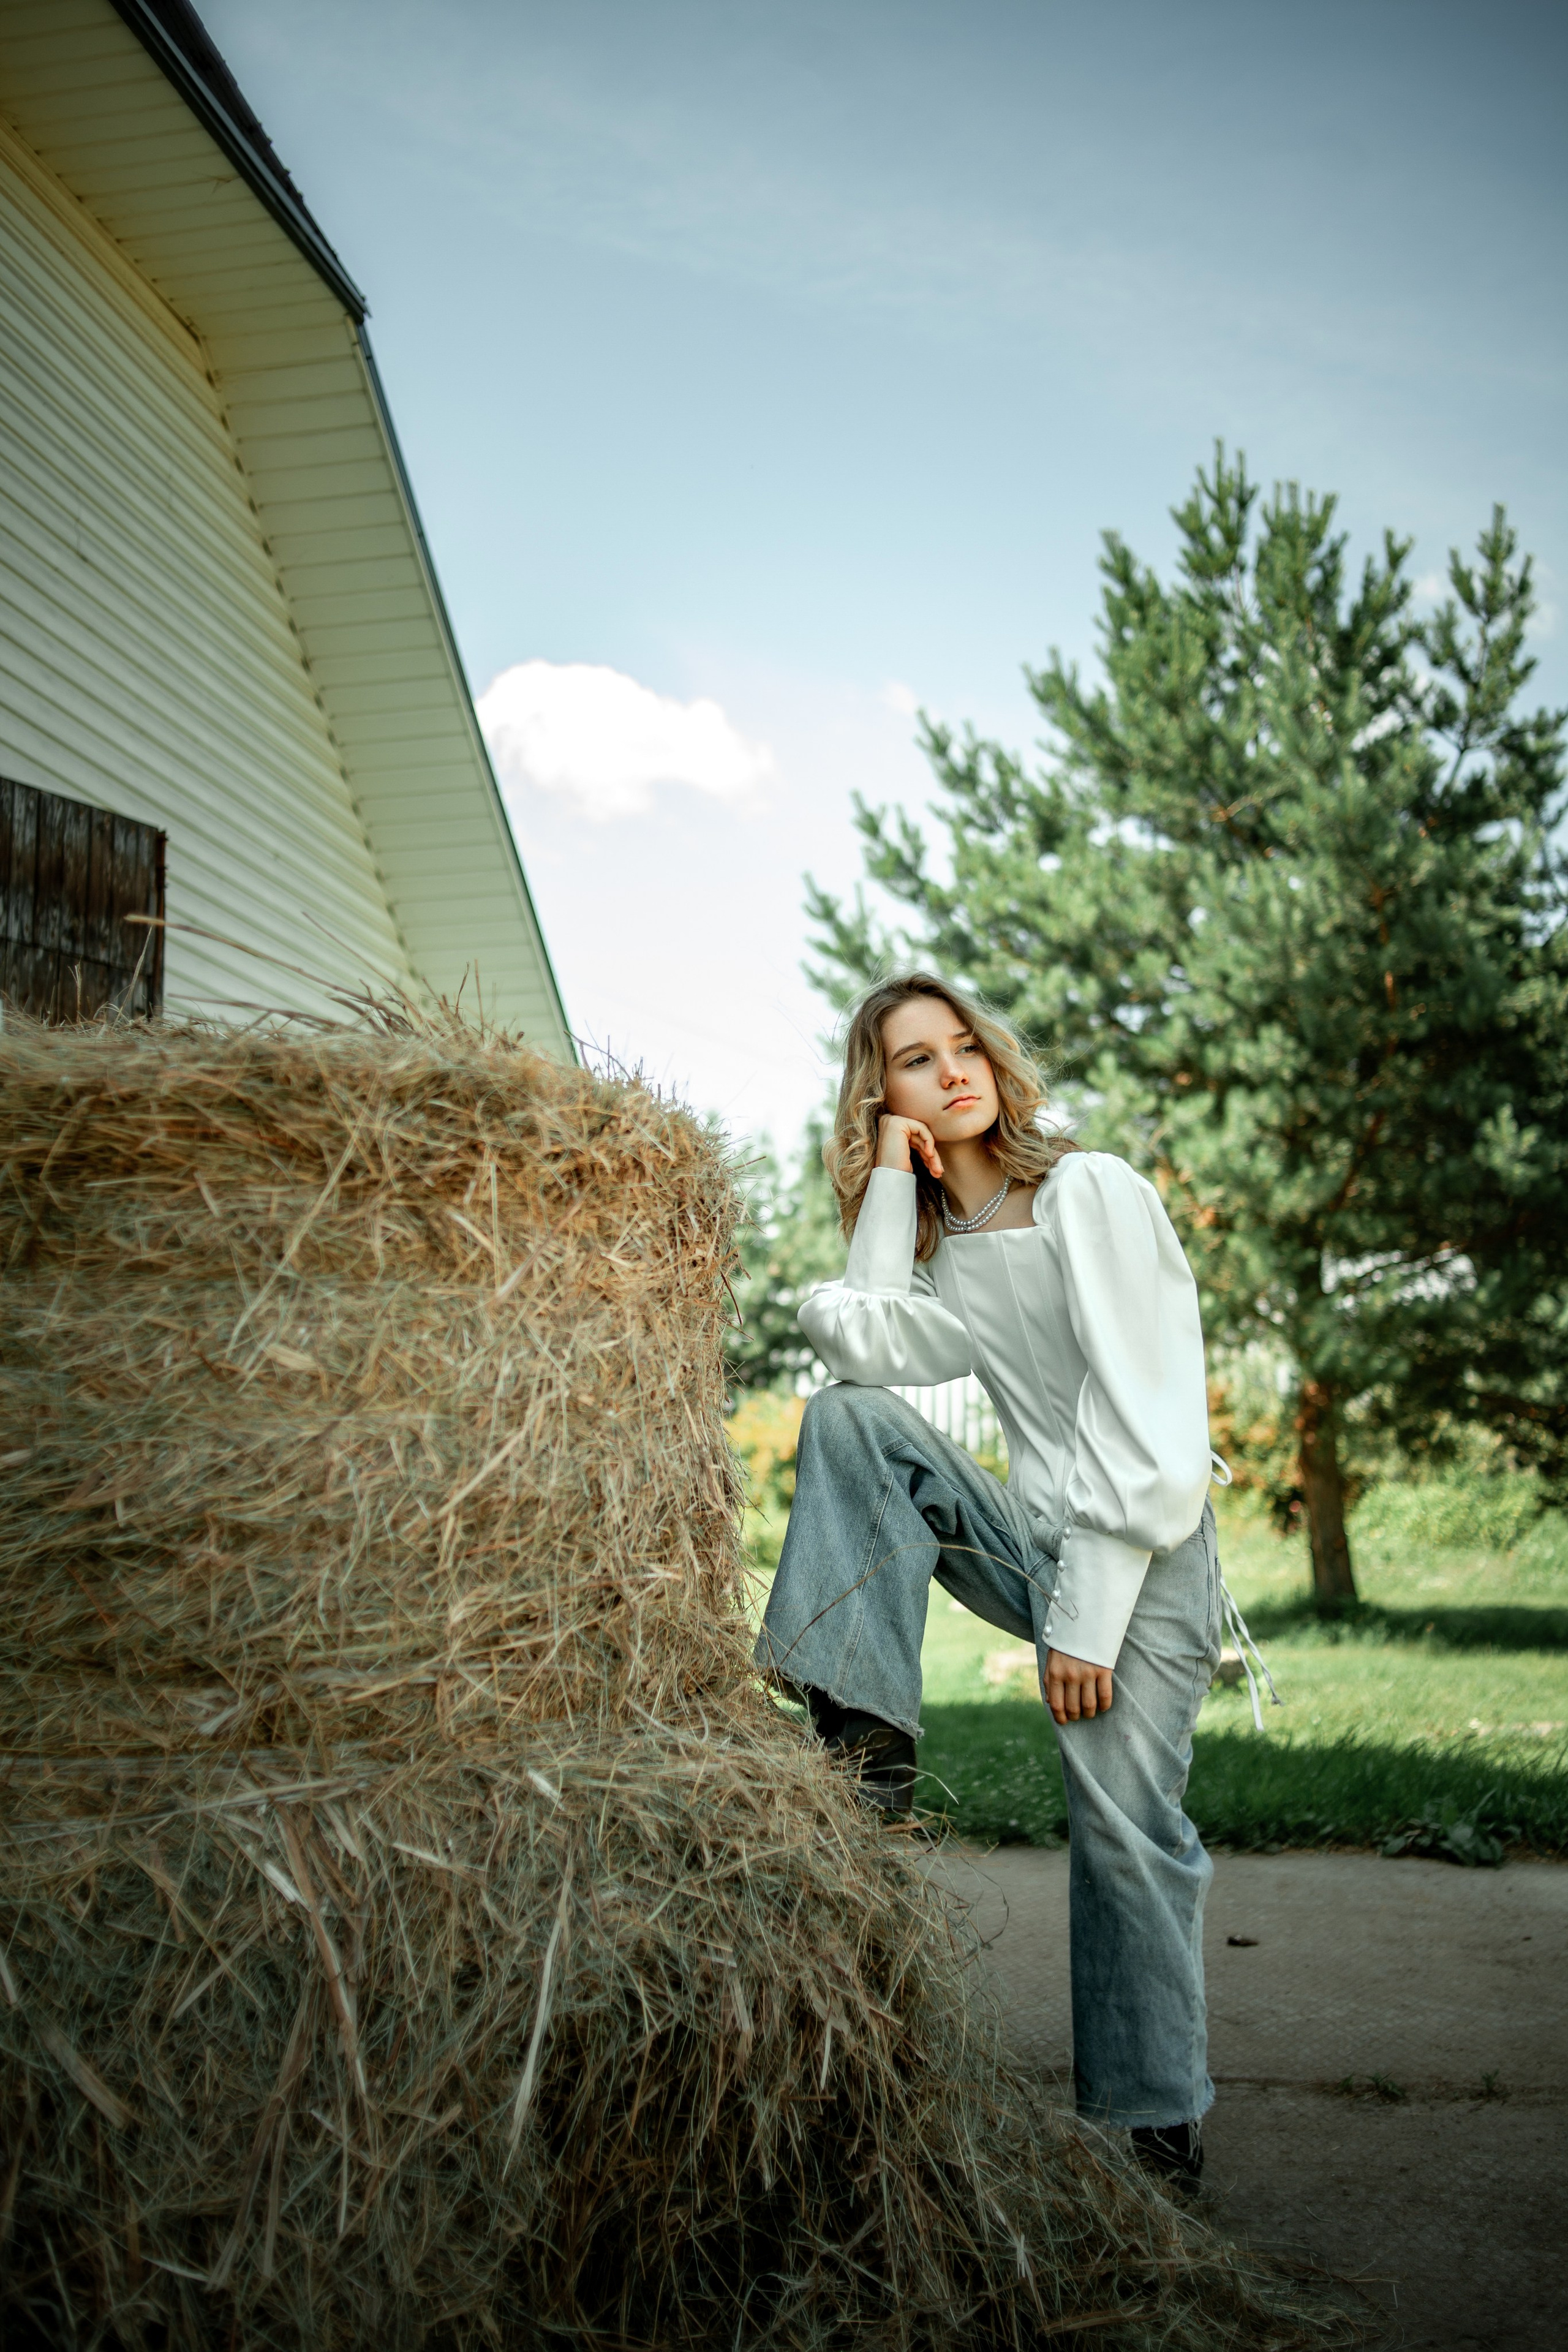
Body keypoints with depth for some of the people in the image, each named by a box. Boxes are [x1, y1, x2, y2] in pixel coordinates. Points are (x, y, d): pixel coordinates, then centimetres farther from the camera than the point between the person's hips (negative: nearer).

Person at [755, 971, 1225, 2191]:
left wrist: (1090, 1618, -18)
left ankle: (1160, 2124, 11)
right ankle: (868, 1738, -12)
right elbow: (868, 1343, -8)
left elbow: (1148, 1418, -15)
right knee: (851, 1417, -12)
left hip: (1144, 1555, -6)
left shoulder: (1093, 1192, -8)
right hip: (1036, 1538, 6)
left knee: (1124, 1826, -8)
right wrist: (892, 1183, -4)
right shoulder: (939, 1242, 13)